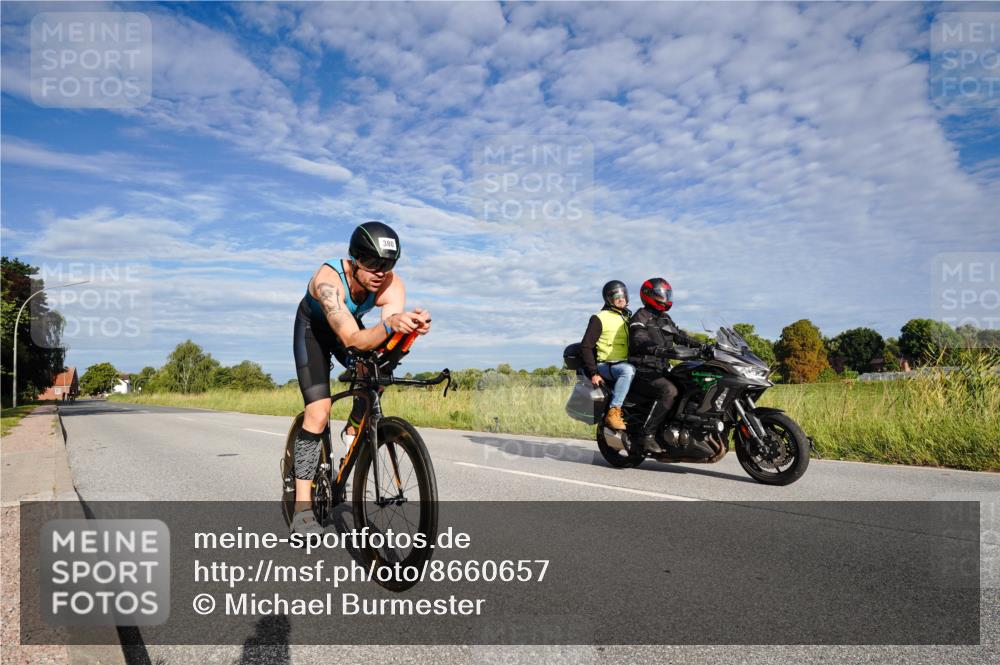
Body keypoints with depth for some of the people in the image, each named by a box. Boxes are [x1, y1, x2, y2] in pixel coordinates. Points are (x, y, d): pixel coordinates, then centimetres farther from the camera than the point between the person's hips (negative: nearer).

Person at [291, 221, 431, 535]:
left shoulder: (393, 285, -28)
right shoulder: (328, 279, -40)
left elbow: (390, 341, -39)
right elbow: (353, 340, -51)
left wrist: (413, 328, -60)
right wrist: (390, 324, -69)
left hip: (350, 325, 5)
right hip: (314, 328, -4)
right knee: (319, 412, -17)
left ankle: (353, 430, 6)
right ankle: (302, 507, -11)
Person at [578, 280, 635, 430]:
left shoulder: (628, 318, 21)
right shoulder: (600, 318, -2)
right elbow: (586, 346, -8)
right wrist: (593, 373, -15)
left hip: (626, 363, 7)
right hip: (606, 365, -7)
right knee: (628, 370, -37)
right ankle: (613, 412, -37)